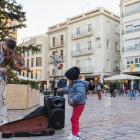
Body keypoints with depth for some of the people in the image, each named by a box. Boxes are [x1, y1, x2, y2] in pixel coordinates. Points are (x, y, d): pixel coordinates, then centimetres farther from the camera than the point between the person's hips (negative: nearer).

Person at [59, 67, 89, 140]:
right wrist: (63, 89, 33)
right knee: (75, 119, 21)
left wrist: (74, 99, -39)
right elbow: (69, 90, 32)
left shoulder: (79, 84, -21)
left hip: (79, 104, -11)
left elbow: (81, 93, -34)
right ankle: (77, 132, 36)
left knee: (74, 119, -8)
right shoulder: (72, 84, 12)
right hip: (76, 105, 11)